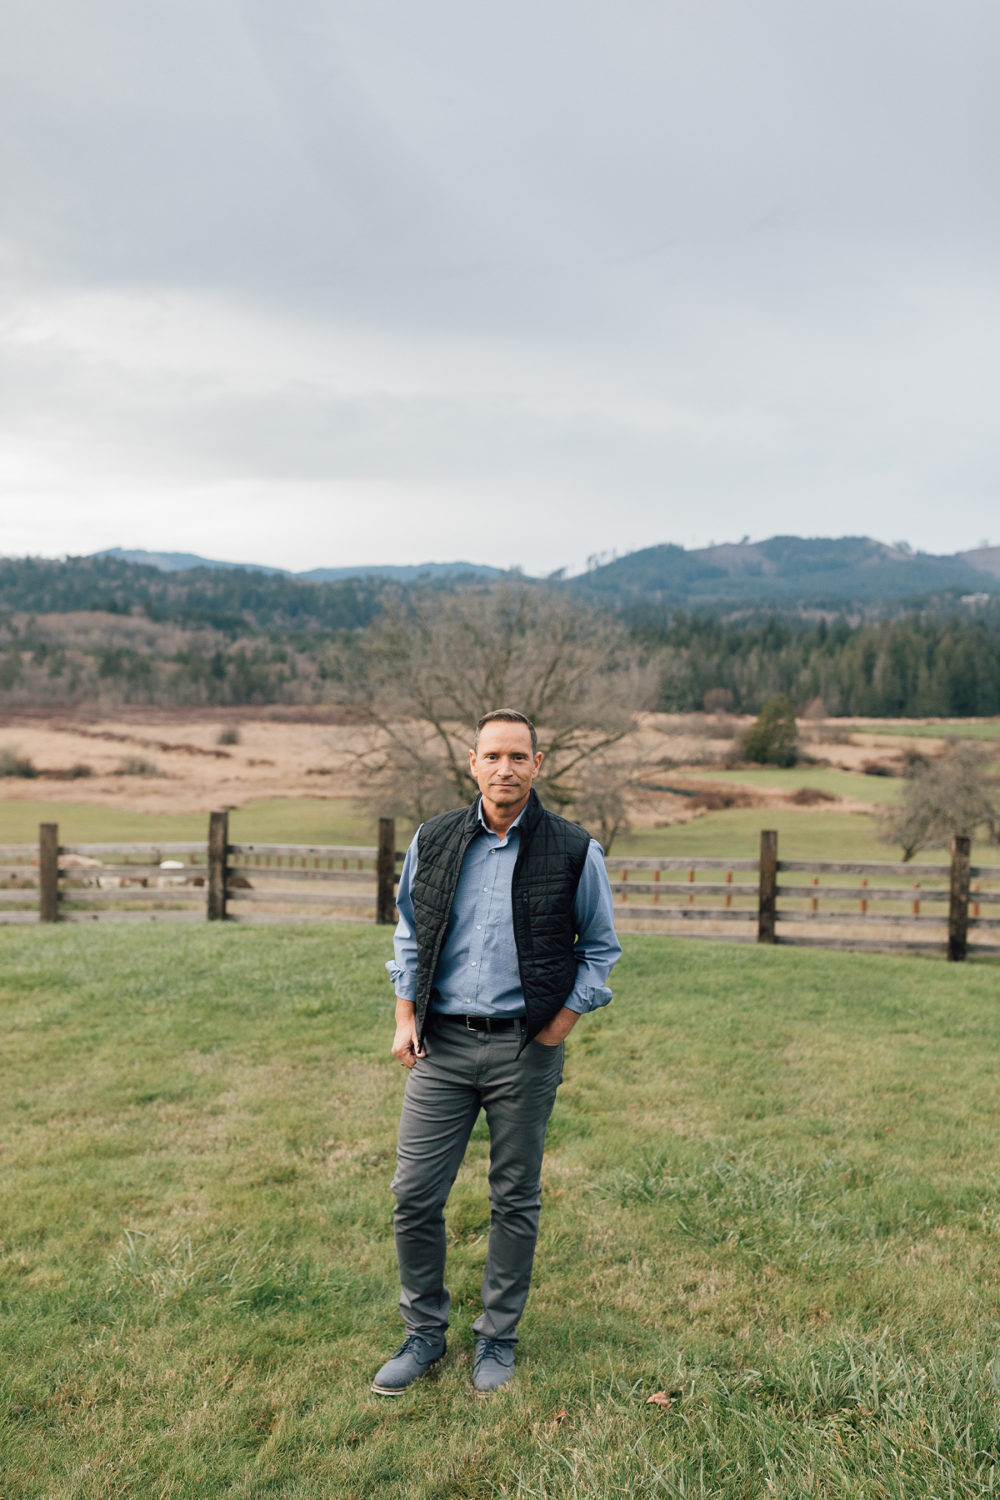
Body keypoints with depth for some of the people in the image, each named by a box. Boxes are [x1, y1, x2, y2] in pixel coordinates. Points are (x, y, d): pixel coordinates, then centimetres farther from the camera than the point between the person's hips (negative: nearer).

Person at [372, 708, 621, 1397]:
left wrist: (563, 1021, -3)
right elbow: (409, 933, 15)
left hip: (527, 1049, -2)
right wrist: (406, 1018, 6)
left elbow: (601, 946, 7)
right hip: (441, 1044, 2)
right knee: (415, 1195, 3)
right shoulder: (434, 841, 3)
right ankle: (425, 1332, 24)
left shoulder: (574, 850, -4)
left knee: (516, 1199, 9)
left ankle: (499, 1337, 28)